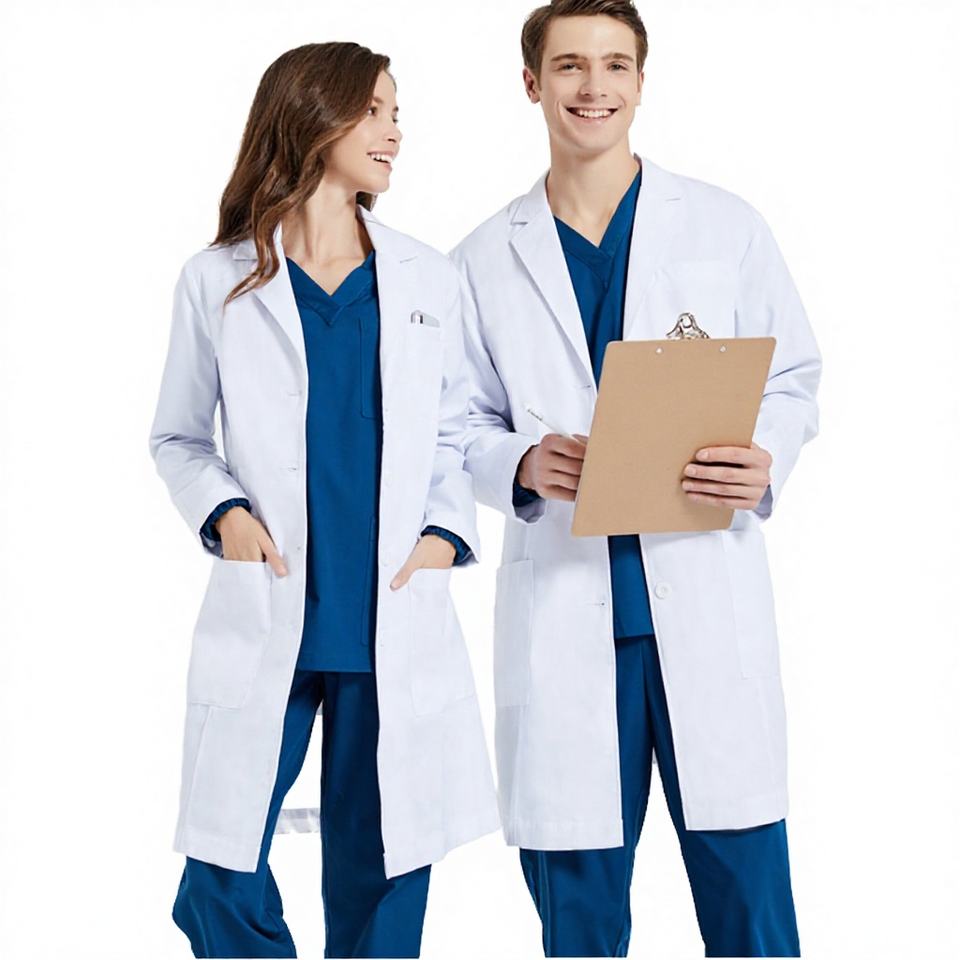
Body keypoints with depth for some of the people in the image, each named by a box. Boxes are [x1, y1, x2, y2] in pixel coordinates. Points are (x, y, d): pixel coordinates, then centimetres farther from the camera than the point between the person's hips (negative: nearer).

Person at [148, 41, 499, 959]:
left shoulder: (427, 279, 9)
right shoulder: (217, 281, 4)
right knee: (225, 880, 0)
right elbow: (175, 437, 10)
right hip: (267, 618, -1)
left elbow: (454, 431, 14)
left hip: (395, 622, 2)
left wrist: (445, 532, -3)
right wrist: (222, 512, -8)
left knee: (380, 874, 8)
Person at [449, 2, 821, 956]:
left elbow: (793, 376, 11)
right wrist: (522, 466, -9)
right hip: (561, 601, 1)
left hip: (708, 595, 0)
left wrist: (767, 460, -9)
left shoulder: (727, 228, 7)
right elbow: (462, 425, 13)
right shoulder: (484, 262, 10)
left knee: (746, 880, 0)